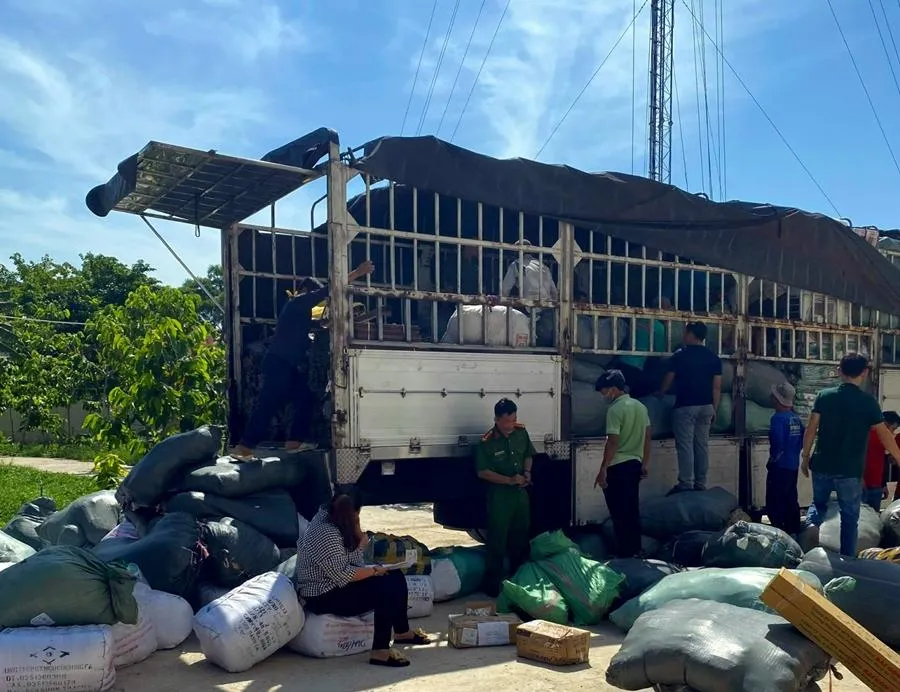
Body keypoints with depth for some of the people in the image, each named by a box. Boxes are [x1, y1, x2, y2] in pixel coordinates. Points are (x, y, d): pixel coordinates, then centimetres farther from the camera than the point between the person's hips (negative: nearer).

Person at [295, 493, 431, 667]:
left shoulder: (326, 520, 4)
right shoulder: (326, 535, -26)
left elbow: (352, 560, 8)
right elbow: (344, 575, -29)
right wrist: (374, 571, -16)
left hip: (336, 584, 11)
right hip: (324, 598, -11)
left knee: (396, 576, 7)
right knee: (386, 588, -23)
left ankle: (402, 632, 19)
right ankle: (380, 652, -20)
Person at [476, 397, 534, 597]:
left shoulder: (521, 432, -1)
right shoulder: (487, 442, -17)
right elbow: (483, 472, -15)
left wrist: (527, 473, -5)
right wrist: (509, 480, -21)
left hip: (521, 492, 6)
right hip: (499, 495, -6)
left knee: (520, 537, 16)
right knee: (497, 541, -3)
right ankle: (493, 583, 6)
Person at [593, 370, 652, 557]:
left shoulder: (615, 409, -16)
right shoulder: (640, 406, 9)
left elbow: (612, 442, -20)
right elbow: (648, 437, 13)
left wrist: (603, 469, -16)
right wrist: (644, 464, 18)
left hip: (618, 467, -8)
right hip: (635, 465, 8)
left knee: (619, 513, 0)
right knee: (632, 511, 14)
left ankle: (625, 555, 3)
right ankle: (635, 552, 20)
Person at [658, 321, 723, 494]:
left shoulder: (680, 355, -6)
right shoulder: (713, 357, 6)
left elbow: (668, 380, 1)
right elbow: (717, 387, 4)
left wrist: (659, 394, 20)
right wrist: (714, 409, 11)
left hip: (685, 407, -5)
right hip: (706, 407, 5)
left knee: (685, 446, -4)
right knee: (702, 445, 8)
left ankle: (686, 484, -7)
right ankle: (700, 484, 11)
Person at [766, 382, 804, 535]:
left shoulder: (778, 418, -18)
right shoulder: (796, 417, 6)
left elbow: (777, 443, -24)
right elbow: (802, 439, 12)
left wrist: (773, 458, -10)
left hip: (779, 466, -8)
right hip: (793, 465, 8)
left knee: (775, 502, -2)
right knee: (791, 500, 16)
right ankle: (793, 532, 23)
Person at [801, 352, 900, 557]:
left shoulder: (824, 396, -1)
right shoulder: (868, 401, -7)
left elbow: (811, 429, -1)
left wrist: (806, 457, 9)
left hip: (822, 466, 2)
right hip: (850, 470, -2)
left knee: (818, 503, 22)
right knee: (850, 517, 10)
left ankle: (811, 525, -7)